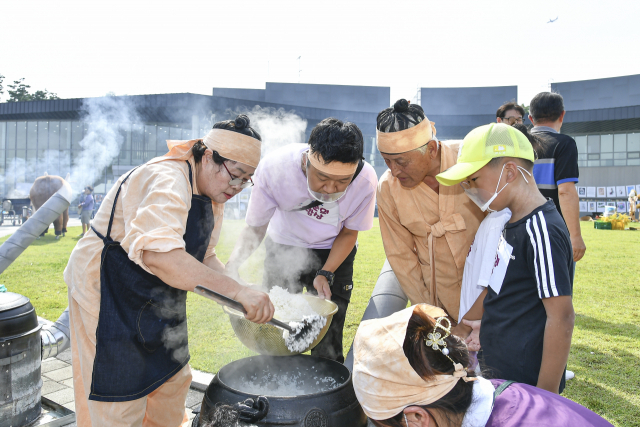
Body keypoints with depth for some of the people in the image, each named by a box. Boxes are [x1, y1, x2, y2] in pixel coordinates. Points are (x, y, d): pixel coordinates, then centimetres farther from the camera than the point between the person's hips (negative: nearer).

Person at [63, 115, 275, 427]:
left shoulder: (213, 193, 1)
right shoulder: (166, 181, -30)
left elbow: (202, 256, 6)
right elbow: (157, 254, -47)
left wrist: (239, 295, -10)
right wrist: (236, 290, -48)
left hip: (158, 297, 9)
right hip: (109, 292, -9)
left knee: (173, 380, 18)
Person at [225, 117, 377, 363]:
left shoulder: (365, 181, -28)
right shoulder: (274, 167, -30)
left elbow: (349, 233, -9)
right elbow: (256, 227, -16)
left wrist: (325, 273, -20)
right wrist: (233, 263, -34)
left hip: (333, 254, 0)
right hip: (283, 248, 1)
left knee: (326, 346, -2)